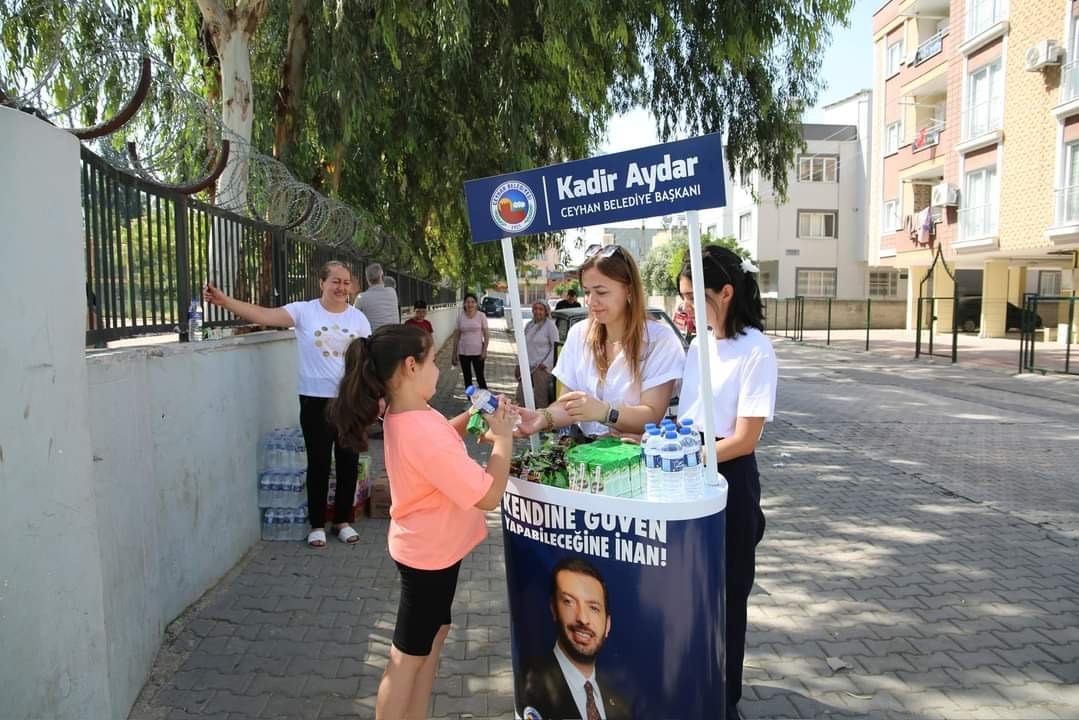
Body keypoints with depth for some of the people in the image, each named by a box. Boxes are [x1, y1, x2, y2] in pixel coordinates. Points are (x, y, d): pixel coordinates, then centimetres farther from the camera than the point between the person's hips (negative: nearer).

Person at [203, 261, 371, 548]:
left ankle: (342, 520, 27)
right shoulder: (304, 311, -4)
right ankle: (317, 524, 21)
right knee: (318, 462, 5)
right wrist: (224, 301, -27)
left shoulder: (358, 319, 4)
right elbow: (263, 315, -15)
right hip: (316, 400, -2)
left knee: (348, 461, 10)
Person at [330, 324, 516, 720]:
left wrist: (472, 417, 1)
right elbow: (488, 495, -30)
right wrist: (503, 439, -19)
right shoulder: (423, 431, -34)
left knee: (433, 633, 24)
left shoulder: (405, 416, -3)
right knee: (409, 656, 7)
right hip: (430, 553, -10)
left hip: (430, 548, 10)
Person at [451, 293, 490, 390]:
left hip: (477, 352, -2)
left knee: (480, 377, 1)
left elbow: (486, 335, -2)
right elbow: (457, 335, 5)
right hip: (463, 352, 2)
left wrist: (484, 350, -10)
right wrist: (454, 353, 4)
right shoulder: (460, 317, 0)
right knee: (467, 378, 10)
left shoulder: (481, 316, -5)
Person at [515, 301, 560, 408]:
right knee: (521, 395, 7)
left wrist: (546, 363, -14)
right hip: (527, 366, 7)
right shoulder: (529, 325, 15)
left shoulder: (549, 325, -5)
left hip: (542, 367, -7)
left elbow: (556, 346, -9)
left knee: (540, 397, -6)